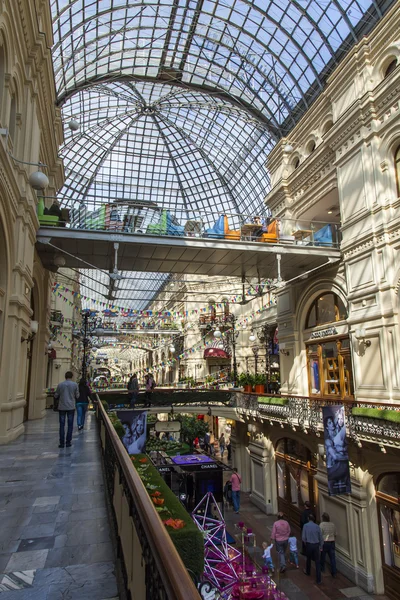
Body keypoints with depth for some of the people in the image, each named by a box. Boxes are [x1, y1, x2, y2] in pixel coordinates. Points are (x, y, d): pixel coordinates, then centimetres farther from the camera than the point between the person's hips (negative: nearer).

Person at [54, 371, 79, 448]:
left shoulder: (60, 385, -2)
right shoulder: (75, 384, -5)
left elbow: (56, 396, 4)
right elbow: (77, 396, 1)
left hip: (62, 407, 1)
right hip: (71, 407, -1)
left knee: (62, 425, 7)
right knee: (70, 425, 8)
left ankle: (62, 443, 7)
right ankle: (68, 442, 10)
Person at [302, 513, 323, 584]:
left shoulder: (305, 526, -7)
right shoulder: (317, 526, -6)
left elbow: (303, 537, -6)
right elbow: (321, 537, -1)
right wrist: (321, 547, 11)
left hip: (309, 545, 0)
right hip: (316, 545, 0)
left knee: (308, 559, 24)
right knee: (317, 562, 6)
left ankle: (308, 571, 45)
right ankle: (318, 580, 5)